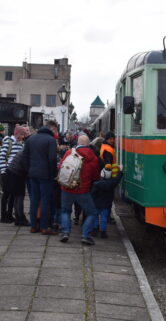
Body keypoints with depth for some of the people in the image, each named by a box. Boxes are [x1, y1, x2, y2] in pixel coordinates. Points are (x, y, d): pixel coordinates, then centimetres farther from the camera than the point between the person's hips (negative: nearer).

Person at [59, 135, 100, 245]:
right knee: (92, 213, 14)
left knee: (65, 211, 24)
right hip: (83, 191, -2)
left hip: (67, 189, 2)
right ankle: (86, 235, 0)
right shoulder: (93, 158, -1)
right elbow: (96, 177, 8)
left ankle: (65, 232, 7)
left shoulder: (69, 153, -2)